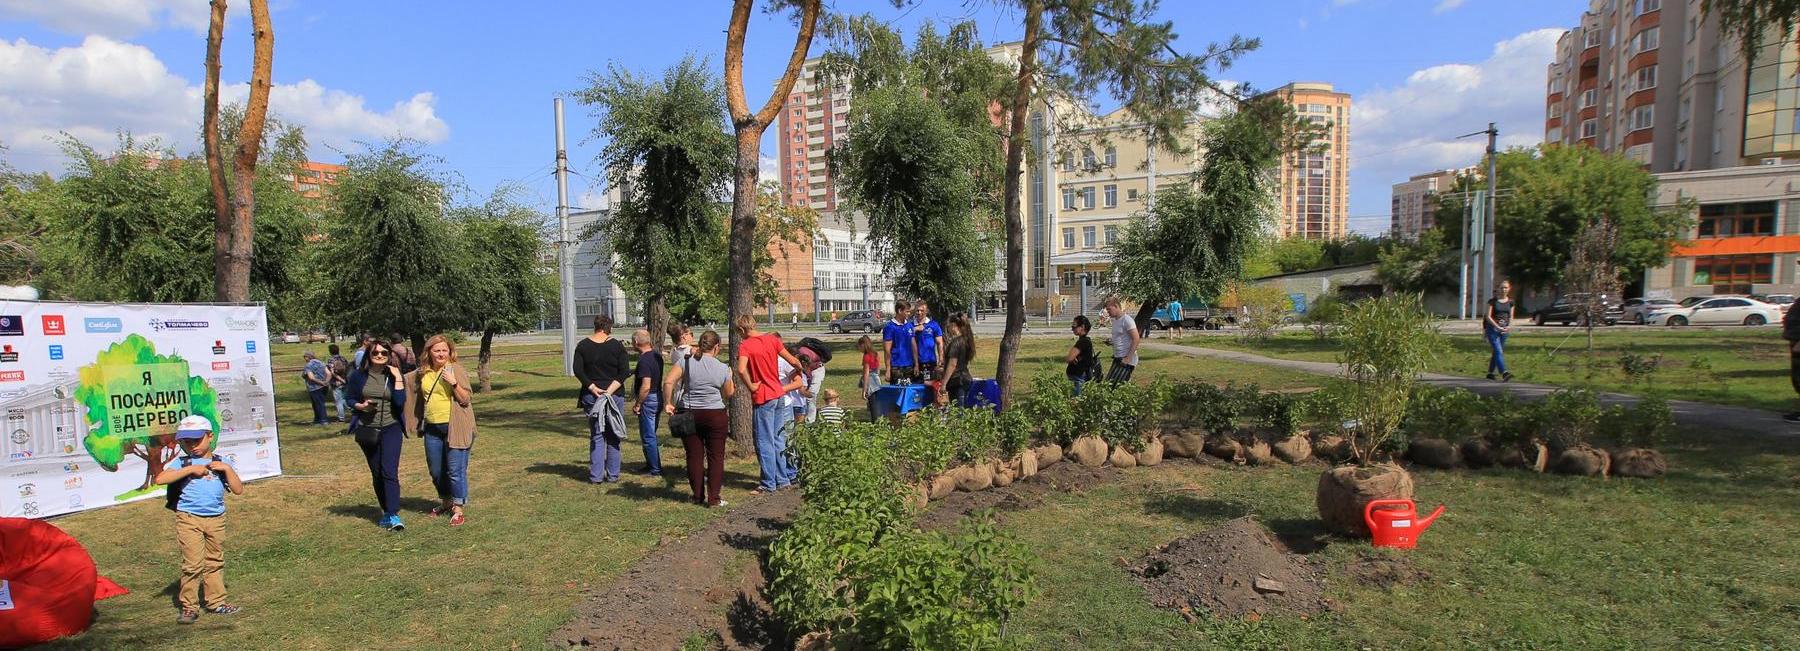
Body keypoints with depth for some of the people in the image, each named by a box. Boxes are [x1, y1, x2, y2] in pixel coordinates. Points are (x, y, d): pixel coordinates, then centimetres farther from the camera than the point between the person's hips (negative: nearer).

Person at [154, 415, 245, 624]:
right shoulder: (182, 462, 1)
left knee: (215, 562, 12)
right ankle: (189, 606, 5)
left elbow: (238, 490, 2)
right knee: (193, 563, -6)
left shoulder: (221, 463, 8)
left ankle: (216, 602, 21)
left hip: (216, 519, 3)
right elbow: (160, 479, -17)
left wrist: (227, 469, -8)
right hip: (189, 519, -3)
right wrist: (190, 469, -18)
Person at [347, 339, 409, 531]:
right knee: (376, 473, 10)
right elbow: (350, 399, 8)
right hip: (367, 429, 2)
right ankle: (386, 512, 23)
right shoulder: (358, 375, 1)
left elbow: (400, 403, -11)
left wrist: (398, 379, -16)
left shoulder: (394, 375, -1)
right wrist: (360, 406, -12)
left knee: (389, 471, -15)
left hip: (391, 428, -2)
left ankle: (393, 516, -17)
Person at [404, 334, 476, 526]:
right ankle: (445, 501, 36)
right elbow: (405, 380, 31)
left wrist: (454, 383, -22)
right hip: (432, 429, 6)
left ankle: (458, 509, 3)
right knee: (436, 471, 16)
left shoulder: (456, 370, -7)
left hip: (455, 428, -6)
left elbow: (465, 399, -10)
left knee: (456, 470, -5)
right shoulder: (422, 372, 8)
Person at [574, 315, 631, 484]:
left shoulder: (583, 346, 2)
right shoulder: (617, 346, -3)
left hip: (591, 396, 1)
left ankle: (596, 476, 7)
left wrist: (592, 388, -8)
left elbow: (578, 370, -5)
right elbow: (625, 371, -10)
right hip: (615, 397, -1)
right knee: (613, 437, 8)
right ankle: (612, 475, 9)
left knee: (596, 436, 8)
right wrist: (611, 390, -12)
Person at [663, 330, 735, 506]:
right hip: (715, 415, -1)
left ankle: (698, 496, 16)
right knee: (716, 456, 5)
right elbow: (728, 395, 10)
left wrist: (668, 403, 0)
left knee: (694, 456, 9)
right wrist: (730, 378, 25)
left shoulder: (685, 361, -2)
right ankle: (713, 498, 4)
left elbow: (668, 382, -11)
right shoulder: (723, 368, -2)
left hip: (689, 414, 2)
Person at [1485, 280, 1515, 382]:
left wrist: (1509, 326, -9)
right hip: (1492, 328, -5)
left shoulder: (1510, 302, 8)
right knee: (1498, 351, -16)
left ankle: (1490, 373, 24)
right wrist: (1497, 327, -18)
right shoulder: (1493, 300, -4)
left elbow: (1511, 316, 12)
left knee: (1497, 352, 11)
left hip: (1504, 329, 5)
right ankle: (1504, 373, -28)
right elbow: (1488, 316, -7)